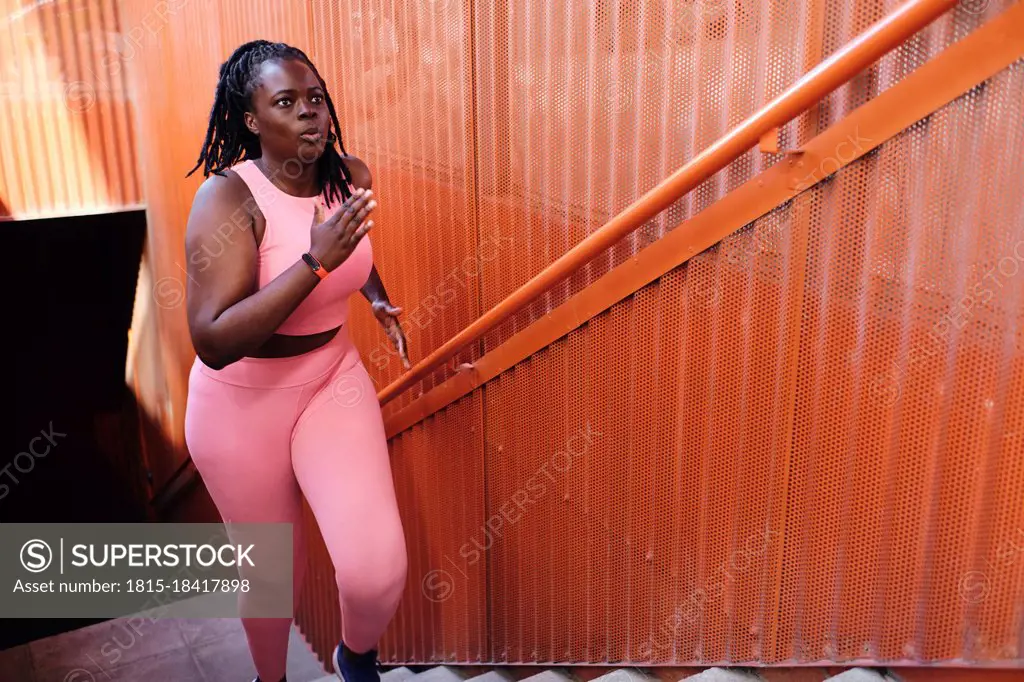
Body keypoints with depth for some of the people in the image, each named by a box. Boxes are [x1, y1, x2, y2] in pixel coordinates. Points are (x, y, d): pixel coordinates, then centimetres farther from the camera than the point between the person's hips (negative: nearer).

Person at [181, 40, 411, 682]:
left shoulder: (352, 176, -6)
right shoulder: (228, 196, -22)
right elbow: (213, 343, -32)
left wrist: (377, 297, 3)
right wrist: (317, 261, -36)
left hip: (334, 378, 3)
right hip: (242, 402, -3)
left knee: (377, 568, -12)